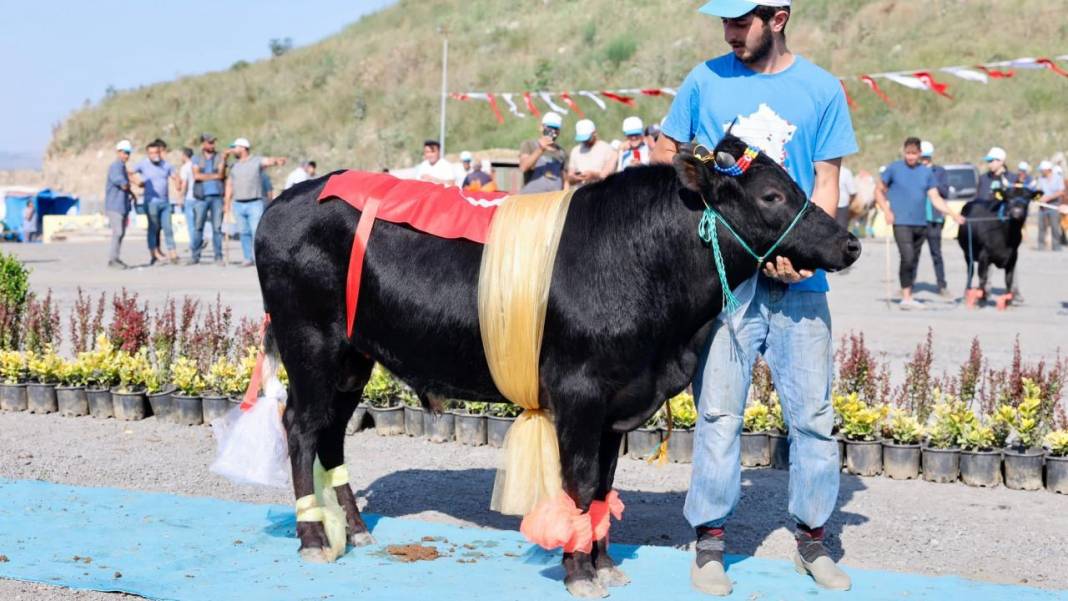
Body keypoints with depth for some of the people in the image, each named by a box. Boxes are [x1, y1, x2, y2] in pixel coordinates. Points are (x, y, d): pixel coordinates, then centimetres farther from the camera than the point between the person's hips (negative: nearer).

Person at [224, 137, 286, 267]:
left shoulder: (257, 161, 0)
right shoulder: (234, 166, 16)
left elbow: (269, 161, -17)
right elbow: (230, 185, 20)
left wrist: (277, 160, -40)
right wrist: (227, 203, 15)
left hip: (255, 204, -5)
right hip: (238, 204, 5)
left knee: (257, 232, -11)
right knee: (244, 233, 5)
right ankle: (248, 258, 11)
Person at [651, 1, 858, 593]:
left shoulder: (821, 89, 4)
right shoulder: (706, 80, 4)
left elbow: (826, 182, 3)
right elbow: (663, 155, 14)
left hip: (798, 277, 1)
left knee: (813, 412, 4)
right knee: (719, 411, 0)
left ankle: (811, 541, 20)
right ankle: (709, 544, 12)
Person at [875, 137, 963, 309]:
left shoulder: (926, 172, 11)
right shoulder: (894, 168, 2)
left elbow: (935, 198, 11)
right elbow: (879, 191, 7)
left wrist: (953, 214, 2)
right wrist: (887, 211, -6)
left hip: (921, 224, 4)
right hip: (902, 222, -4)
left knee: (914, 260, 8)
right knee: (907, 258, -17)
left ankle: (909, 297, 15)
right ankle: (906, 296, -14)